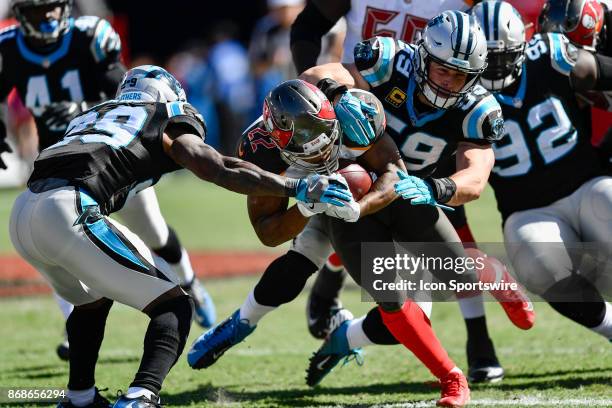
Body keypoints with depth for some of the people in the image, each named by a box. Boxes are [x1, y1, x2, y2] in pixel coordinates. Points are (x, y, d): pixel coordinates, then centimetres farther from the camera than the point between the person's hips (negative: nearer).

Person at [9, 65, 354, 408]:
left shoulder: (92, 115, 33)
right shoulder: (168, 122, 16)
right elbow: (223, 172, 4)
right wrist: (299, 188, 6)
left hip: (24, 212, 7)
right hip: (69, 212, -7)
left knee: (92, 299, 35)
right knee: (174, 307, 2)